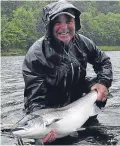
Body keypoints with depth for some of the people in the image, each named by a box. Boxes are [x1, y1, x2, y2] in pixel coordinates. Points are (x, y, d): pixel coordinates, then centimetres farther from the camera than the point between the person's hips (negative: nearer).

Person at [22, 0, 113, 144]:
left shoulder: (83, 43, -11)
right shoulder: (36, 54, -27)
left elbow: (104, 61, 7)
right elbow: (35, 97, -29)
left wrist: (103, 82, -14)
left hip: (76, 99, 4)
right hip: (51, 108, -4)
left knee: (100, 85, -11)